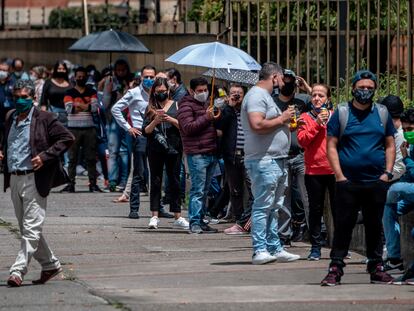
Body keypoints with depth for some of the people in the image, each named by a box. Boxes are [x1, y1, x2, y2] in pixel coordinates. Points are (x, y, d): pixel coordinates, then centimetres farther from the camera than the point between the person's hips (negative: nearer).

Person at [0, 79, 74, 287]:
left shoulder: (44, 120, -5)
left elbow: (67, 138, -7)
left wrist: (45, 156, -14)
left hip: (34, 179, -8)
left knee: (31, 228, -10)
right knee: (26, 228, 13)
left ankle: (18, 271, -13)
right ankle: (50, 265, 26)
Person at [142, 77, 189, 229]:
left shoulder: (176, 106, 6)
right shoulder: (151, 108, 7)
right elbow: (145, 131, 1)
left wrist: (171, 120, -14)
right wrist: (155, 121, -15)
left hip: (173, 149, 0)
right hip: (155, 150, 0)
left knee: (174, 182, 4)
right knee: (155, 182, 2)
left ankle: (177, 217, 8)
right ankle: (154, 216, 4)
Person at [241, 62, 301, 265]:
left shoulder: (266, 96, 22)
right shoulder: (257, 96, -11)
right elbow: (257, 124, -25)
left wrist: (288, 122, 16)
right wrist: (282, 119, -14)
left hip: (277, 161, 11)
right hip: (264, 161, -11)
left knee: (273, 207, 13)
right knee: (263, 206, -10)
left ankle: (275, 248, 17)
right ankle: (260, 250, -11)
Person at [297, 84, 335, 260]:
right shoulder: (306, 117, 6)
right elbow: (302, 140, -8)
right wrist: (317, 123, -13)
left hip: (334, 169, 1)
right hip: (314, 170, -1)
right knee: (315, 209, 4)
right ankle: (315, 247, 9)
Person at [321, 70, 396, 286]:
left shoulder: (382, 113, 10)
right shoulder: (341, 113, 3)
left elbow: (390, 145, 12)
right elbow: (331, 145, 0)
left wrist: (387, 172, 0)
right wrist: (339, 176, -8)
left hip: (376, 181, 2)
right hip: (348, 181, -2)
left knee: (374, 226, 8)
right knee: (343, 225, -2)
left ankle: (376, 267, 15)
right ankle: (335, 268, 1)